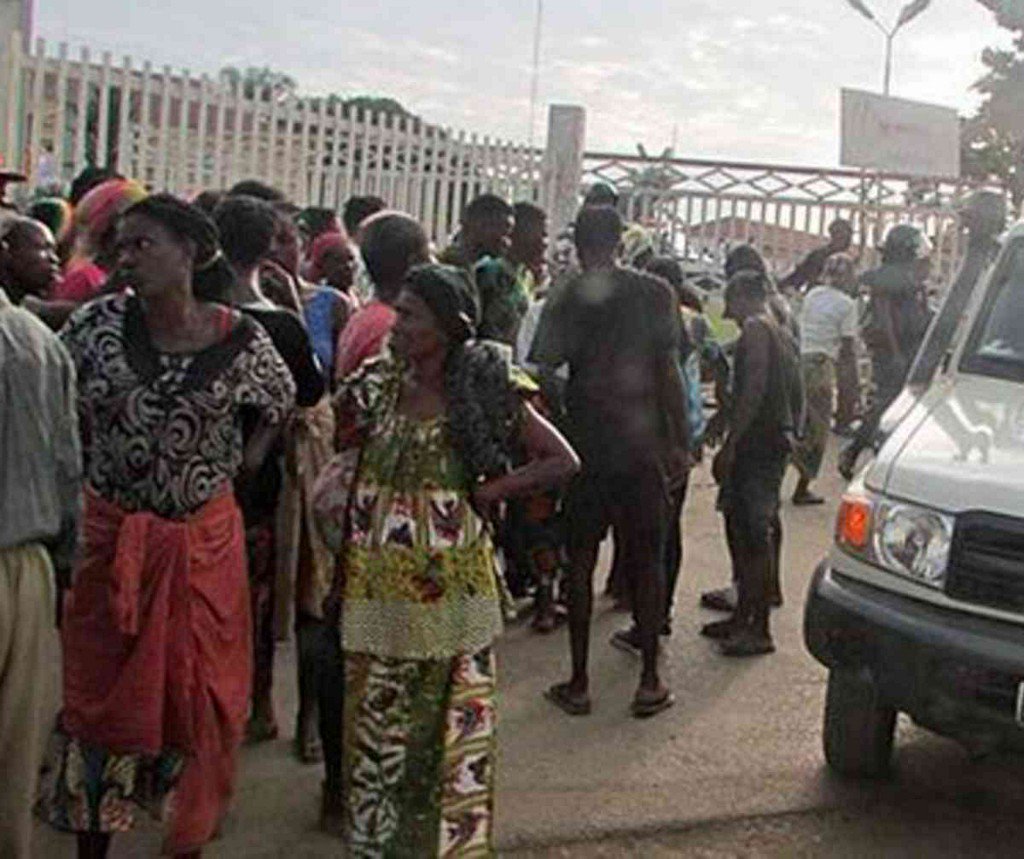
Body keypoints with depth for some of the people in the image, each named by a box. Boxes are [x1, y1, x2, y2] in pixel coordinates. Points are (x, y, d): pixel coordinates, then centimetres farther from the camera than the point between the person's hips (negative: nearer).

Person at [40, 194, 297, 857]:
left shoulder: (239, 339, -8)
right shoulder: (99, 324, -7)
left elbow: (282, 400, 10)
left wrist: (246, 458, 1)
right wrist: (95, 455, -1)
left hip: (204, 542, 0)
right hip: (110, 539, 1)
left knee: (200, 694, 10)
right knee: (100, 691, 10)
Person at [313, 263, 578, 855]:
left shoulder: (482, 393, -6)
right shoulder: (378, 387, 4)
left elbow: (563, 461, -4)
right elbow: (347, 469, 16)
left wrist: (487, 493, -8)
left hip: (448, 583, -3)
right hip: (379, 584, 3)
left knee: (452, 720, 5)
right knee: (378, 718, 11)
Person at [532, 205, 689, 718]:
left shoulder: (565, 302, -1)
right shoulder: (654, 294, -2)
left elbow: (541, 369, -5)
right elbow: (668, 372, -4)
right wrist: (679, 442, 2)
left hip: (585, 446, 0)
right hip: (642, 447, 0)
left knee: (581, 559, 8)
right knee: (647, 560, 9)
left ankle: (579, 682, 12)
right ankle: (650, 681, 12)